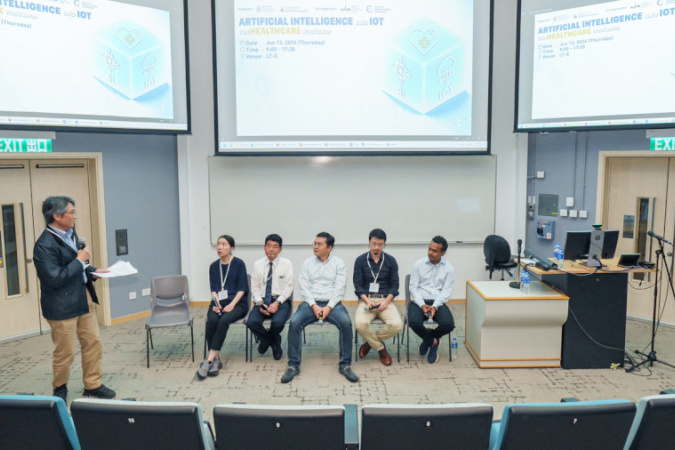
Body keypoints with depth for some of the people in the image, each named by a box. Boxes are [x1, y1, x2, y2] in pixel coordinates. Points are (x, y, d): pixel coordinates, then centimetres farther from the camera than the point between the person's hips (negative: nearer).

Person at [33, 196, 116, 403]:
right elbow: (55, 279, -25)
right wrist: (80, 260, -20)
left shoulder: (70, 233, 5)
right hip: (62, 305, -8)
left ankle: (92, 385, 27)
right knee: (65, 353, 7)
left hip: (84, 298, 8)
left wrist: (93, 270, 3)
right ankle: (60, 390, 31)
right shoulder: (45, 245, -22)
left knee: (93, 343, 13)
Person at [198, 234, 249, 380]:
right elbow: (213, 289, 8)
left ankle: (209, 360, -28)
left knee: (223, 321, -32)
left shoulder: (239, 264, 1)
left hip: (237, 303, -3)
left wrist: (231, 305, -17)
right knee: (211, 321, -29)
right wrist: (216, 303, -12)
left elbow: (242, 289, -4)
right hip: (218, 303, 3)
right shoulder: (213, 266, 13)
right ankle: (216, 359, -19)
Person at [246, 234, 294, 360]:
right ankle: (274, 343, 4)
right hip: (262, 301, 2)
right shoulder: (257, 264, 9)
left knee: (278, 322, -33)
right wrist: (260, 304, -9)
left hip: (281, 301, -2)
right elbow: (255, 288, 8)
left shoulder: (286, 263, 3)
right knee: (251, 322, -26)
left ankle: (266, 339, 7)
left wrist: (277, 303, -16)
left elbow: (288, 287, -2)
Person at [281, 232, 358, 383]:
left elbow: (339, 288, -2)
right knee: (294, 323, -27)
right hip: (310, 303, 1)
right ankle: (293, 365, -14)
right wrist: (314, 306, -12)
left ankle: (344, 365, -16)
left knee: (346, 322, -30)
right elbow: (304, 287, 3)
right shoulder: (307, 263, 11)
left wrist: (329, 307, -15)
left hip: (332, 303, -1)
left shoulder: (338, 263, 7)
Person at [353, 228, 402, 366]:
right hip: (366, 299, -1)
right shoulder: (360, 260, 4)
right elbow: (358, 284, 2)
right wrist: (367, 300, -14)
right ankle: (381, 349, -3)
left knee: (397, 325, -27)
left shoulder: (391, 261, 7)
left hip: (385, 299, 1)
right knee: (360, 324, -33)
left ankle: (370, 342, 2)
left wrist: (386, 301, -11)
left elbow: (394, 284, 5)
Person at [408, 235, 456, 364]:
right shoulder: (419, 264, 3)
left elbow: (446, 291, -3)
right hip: (419, 301, 0)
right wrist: (422, 305, -16)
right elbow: (413, 287, 0)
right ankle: (433, 341, 4)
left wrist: (435, 306, -19)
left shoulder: (449, 268, 3)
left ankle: (428, 339, 8)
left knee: (448, 324, -29)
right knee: (414, 322, -31)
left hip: (438, 302, 0)